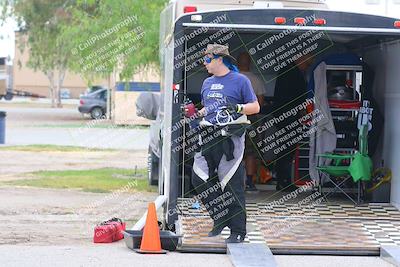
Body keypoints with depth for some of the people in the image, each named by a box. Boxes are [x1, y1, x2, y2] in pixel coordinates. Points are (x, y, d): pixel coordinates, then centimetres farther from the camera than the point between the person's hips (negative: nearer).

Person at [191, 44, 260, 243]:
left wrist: (238, 108, -18)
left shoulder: (240, 80, -1)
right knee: (199, 180, 1)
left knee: (232, 185, -5)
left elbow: (255, 107, -2)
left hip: (230, 137, -7)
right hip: (208, 135, 7)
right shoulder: (207, 83, 19)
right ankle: (220, 219, 17)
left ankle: (238, 232, 2)